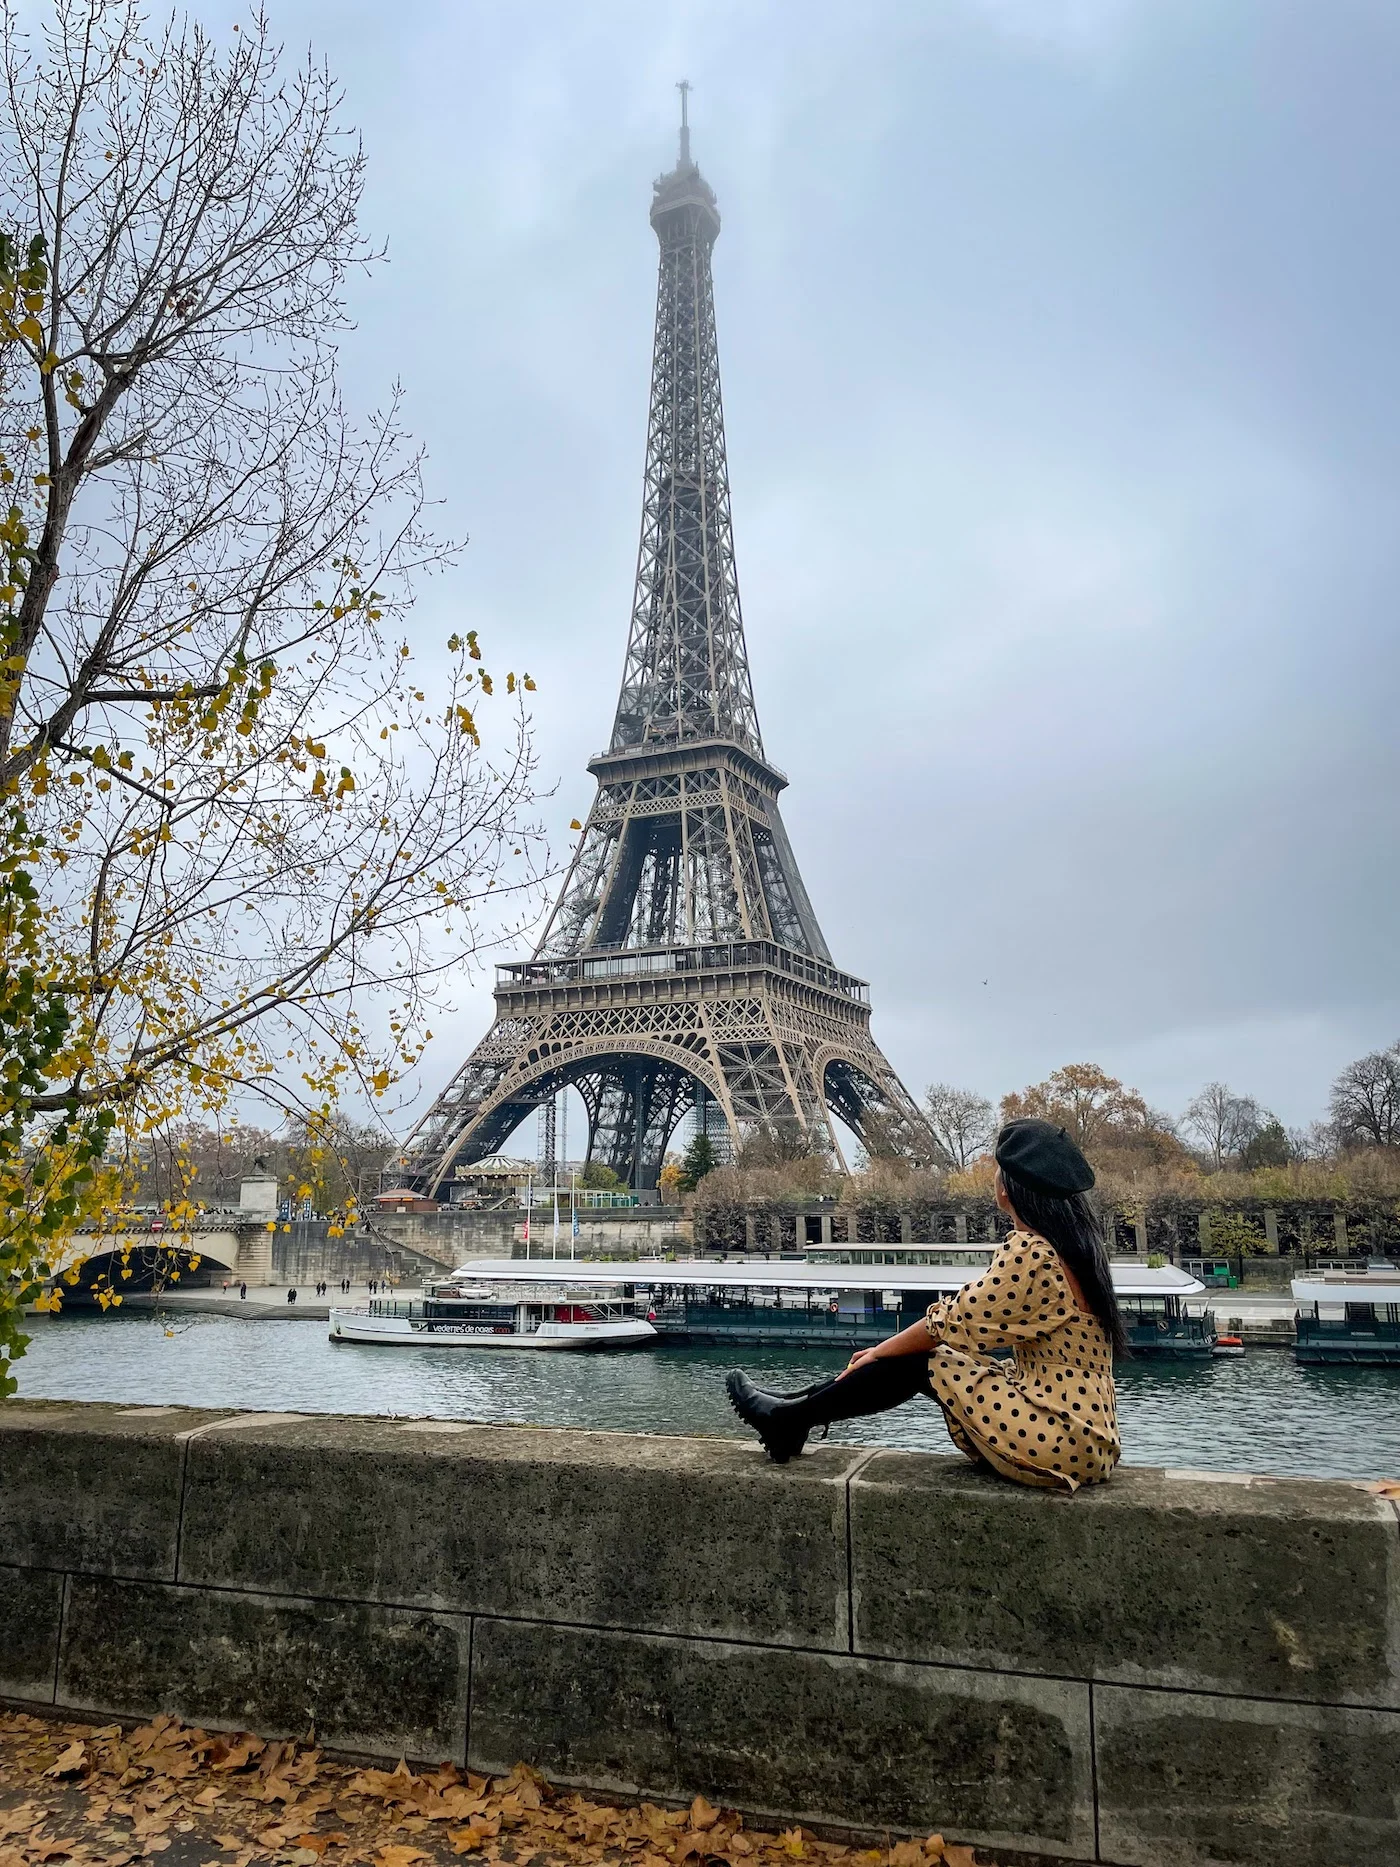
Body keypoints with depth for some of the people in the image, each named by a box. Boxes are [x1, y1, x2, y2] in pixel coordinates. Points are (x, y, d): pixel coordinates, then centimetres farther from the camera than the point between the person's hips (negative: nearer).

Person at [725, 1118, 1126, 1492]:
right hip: (1085, 1434, 8)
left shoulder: (1030, 1253, -20)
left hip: (1061, 1443, -8)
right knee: (914, 1352, 8)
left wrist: (879, 1351, 4)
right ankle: (792, 1415, 20)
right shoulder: (1072, 1244, 8)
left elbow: (953, 1320, -12)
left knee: (916, 1363, -2)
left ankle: (787, 1419, 14)